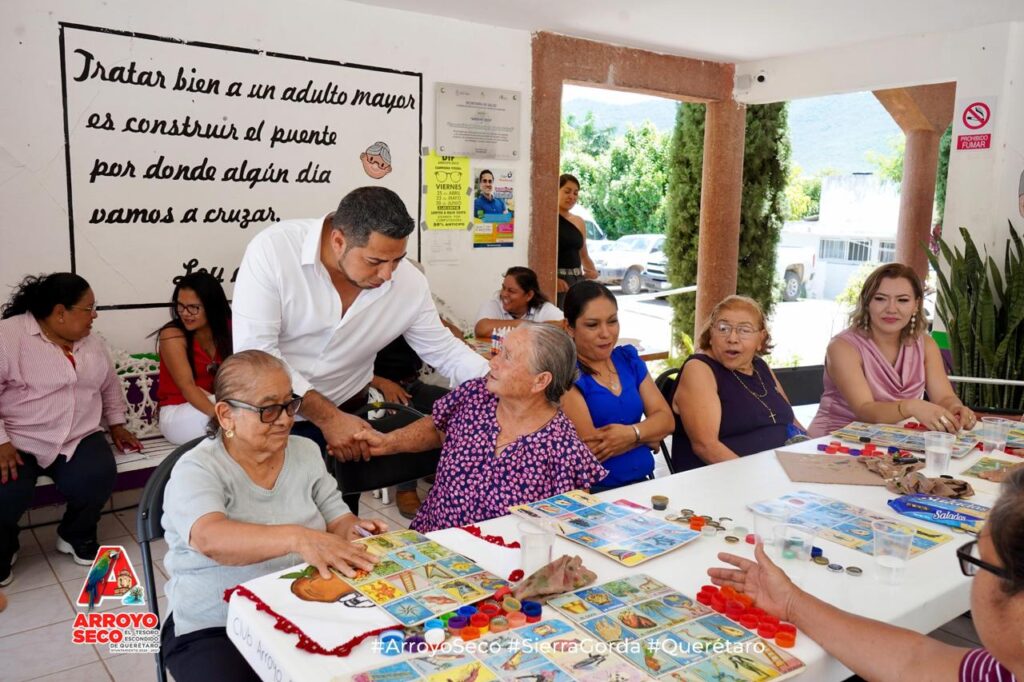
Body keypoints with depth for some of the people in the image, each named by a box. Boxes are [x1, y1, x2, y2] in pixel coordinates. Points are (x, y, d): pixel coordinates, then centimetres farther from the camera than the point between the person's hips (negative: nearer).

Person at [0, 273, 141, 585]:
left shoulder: (92, 344, 10)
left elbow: (110, 385, 26)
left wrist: (116, 424, 20)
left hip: (79, 438, 4)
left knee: (97, 480, -24)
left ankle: (76, 535, 9)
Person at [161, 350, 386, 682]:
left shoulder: (306, 452, 4)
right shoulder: (197, 470, -12)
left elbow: (337, 519, 7)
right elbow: (211, 539, -31)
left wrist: (352, 531, -17)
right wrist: (297, 537, -46)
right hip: (215, 629, -3)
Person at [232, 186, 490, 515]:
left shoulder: (409, 282, -12)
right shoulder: (273, 250, -22)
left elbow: (444, 350, 0)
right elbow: (254, 351, -24)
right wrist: (326, 416, -26)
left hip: (344, 418, 3)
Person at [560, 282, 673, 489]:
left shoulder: (628, 358, 12)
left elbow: (665, 418, 6)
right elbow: (588, 449, -17)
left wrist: (633, 433, -15)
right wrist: (647, 436, -4)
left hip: (644, 482, 7)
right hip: (593, 491, -6)